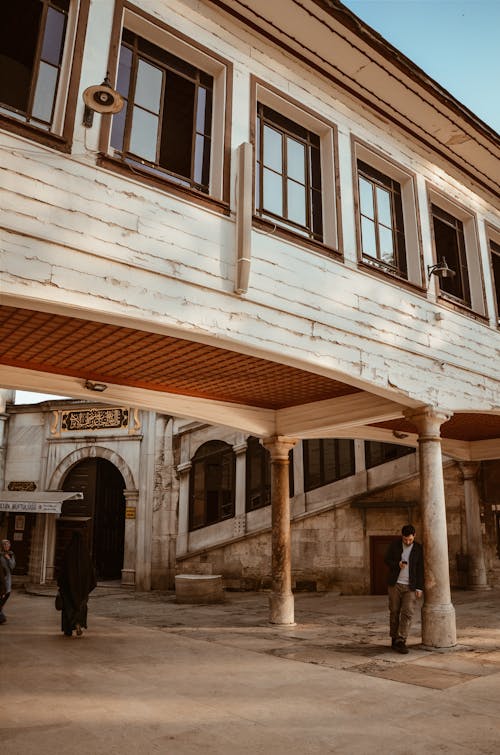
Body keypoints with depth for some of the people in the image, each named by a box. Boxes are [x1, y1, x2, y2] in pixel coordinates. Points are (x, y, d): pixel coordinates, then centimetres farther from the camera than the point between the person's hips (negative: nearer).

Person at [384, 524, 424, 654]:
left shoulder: (419, 549, 0)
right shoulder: (394, 544, 1)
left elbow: (420, 569, 1)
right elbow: (387, 559, 5)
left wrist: (420, 588, -4)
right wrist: (397, 564, -16)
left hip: (411, 586, -1)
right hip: (395, 584, 1)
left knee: (407, 613, -10)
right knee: (394, 612, 6)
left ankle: (401, 642, -10)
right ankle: (394, 639, 19)